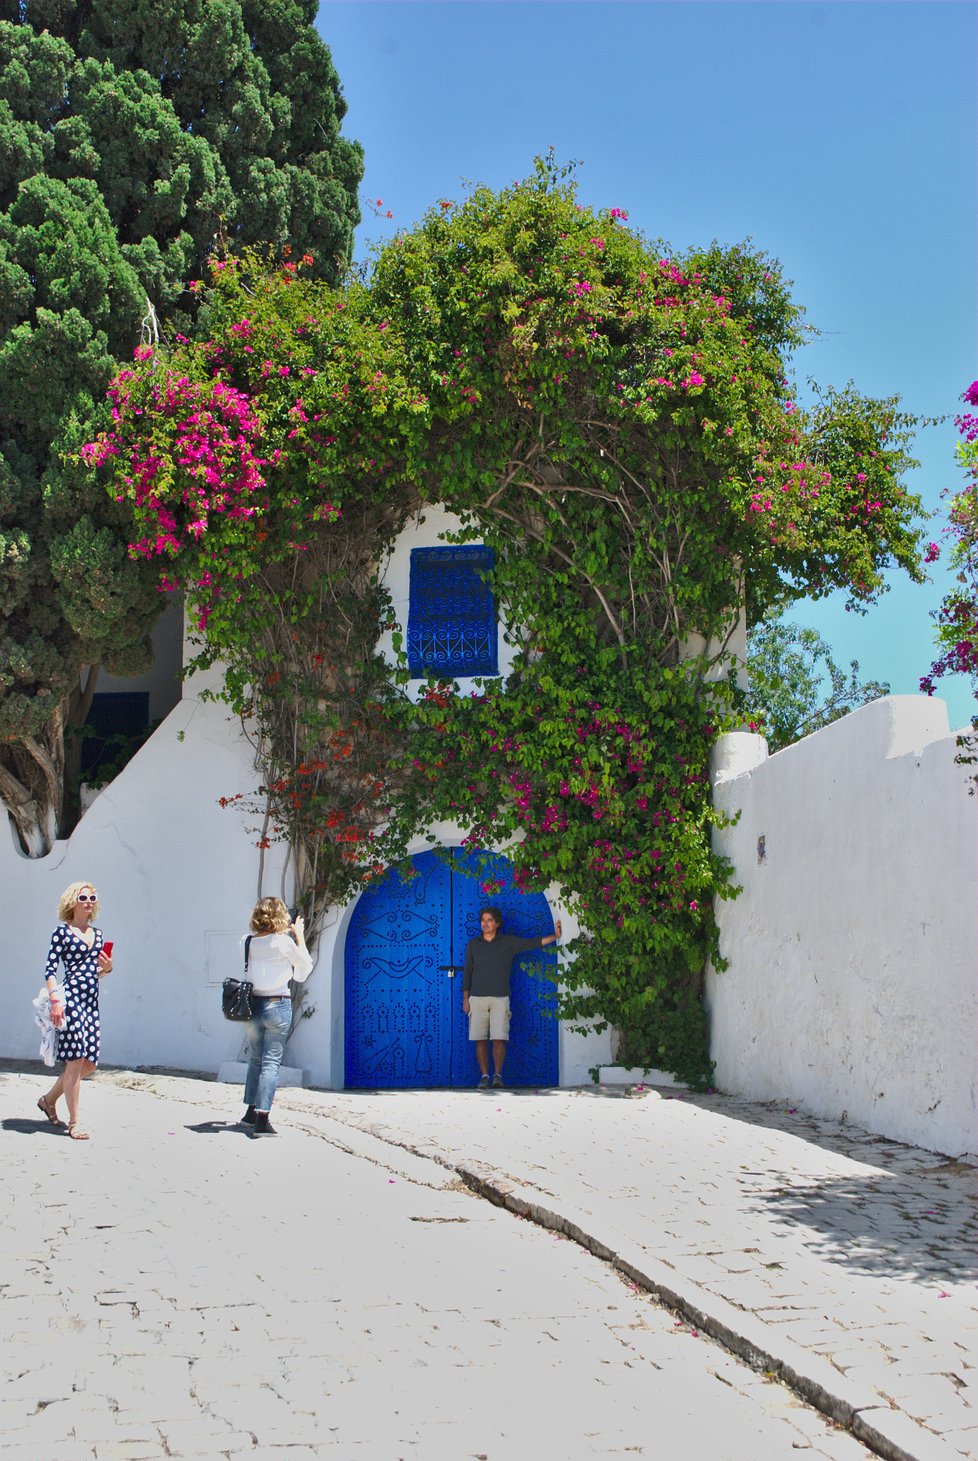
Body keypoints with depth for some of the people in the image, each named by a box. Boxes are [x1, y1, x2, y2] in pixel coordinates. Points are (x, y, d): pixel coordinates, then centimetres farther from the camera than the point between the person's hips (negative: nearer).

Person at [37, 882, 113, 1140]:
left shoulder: (97, 934, 17)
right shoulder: (63, 932, -1)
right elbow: (50, 969, -6)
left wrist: (107, 968, 3)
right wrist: (55, 999, -17)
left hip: (91, 1001, 7)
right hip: (70, 998, -7)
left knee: (89, 1063, 7)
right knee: (76, 1059, -8)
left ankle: (49, 1099, 28)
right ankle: (74, 1122, -1)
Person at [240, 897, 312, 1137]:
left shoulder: (247, 942, 1)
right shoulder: (284, 941, -11)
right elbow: (306, 964, 2)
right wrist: (299, 935, 10)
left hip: (252, 1005, 5)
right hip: (277, 1005, -5)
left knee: (255, 1060, 19)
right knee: (271, 1062, -3)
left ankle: (251, 1112, 28)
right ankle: (262, 1119, -10)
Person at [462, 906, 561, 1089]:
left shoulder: (508, 942, 6)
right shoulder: (473, 944, 10)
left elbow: (533, 943, 1)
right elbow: (468, 972, 11)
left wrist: (555, 936, -10)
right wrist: (465, 999, 6)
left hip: (500, 998, -1)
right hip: (477, 998, 1)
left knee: (499, 1038, -8)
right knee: (480, 1040, -1)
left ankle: (497, 1075, 2)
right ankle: (484, 1076, 5)